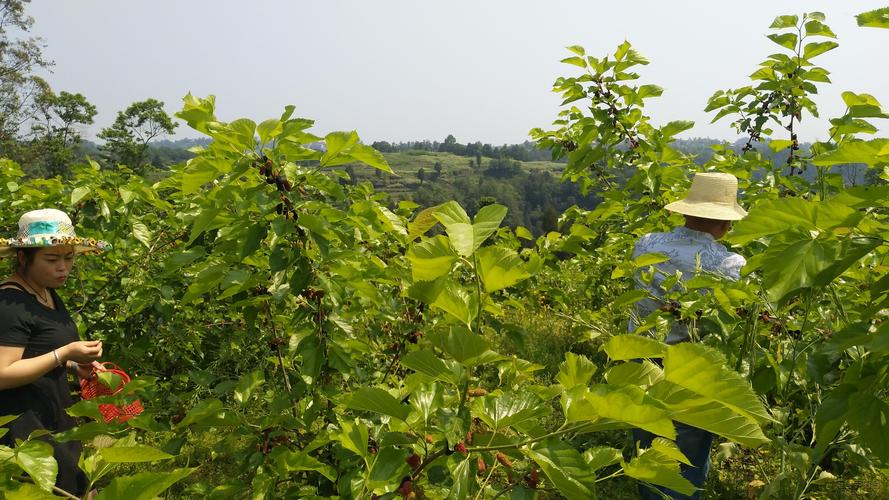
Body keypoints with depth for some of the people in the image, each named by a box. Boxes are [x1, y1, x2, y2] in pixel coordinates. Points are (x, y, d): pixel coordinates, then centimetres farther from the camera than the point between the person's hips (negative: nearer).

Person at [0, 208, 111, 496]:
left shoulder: (48, 293, 10)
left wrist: (75, 366, 8)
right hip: (25, 427, -9)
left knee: (78, 485, 10)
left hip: (56, 417, 9)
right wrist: (65, 354, -26)